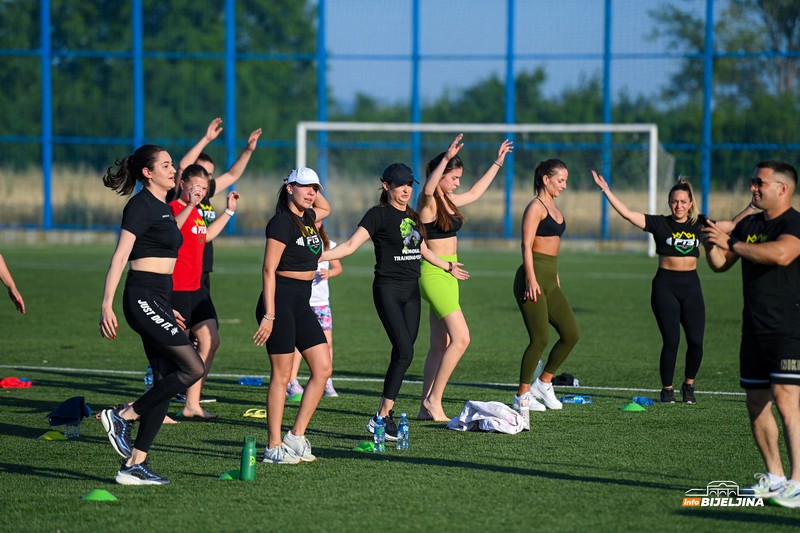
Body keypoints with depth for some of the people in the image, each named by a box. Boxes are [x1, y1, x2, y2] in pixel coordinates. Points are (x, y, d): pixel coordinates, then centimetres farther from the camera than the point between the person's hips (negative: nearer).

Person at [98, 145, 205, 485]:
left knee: (166, 381, 5)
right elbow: (119, 257, -16)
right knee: (193, 368, -15)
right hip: (143, 299, -10)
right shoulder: (141, 205, -10)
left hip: (158, 300, 10)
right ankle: (122, 417, -7)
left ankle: (134, 465, 5)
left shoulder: (163, 207, 18)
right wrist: (106, 306, -22)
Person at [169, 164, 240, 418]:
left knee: (211, 341, 6)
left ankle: (192, 404, 12)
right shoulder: (173, 208, -13)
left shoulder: (196, 212, 15)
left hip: (196, 287, 9)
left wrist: (229, 211, 32)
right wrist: (190, 205, -43)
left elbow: (206, 236, 35)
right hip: (177, 288, -9)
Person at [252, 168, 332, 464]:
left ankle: (296, 438, 9)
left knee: (323, 368, 3)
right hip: (280, 300, -9)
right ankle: (274, 448, -1)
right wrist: (269, 315, -21)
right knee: (282, 374, -6)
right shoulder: (282, 222, -13)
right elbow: (269, 269, -16)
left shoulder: (309, 218, 12)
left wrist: (314, 191, 18)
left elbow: (326, 208, 38)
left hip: (302, 303, 9)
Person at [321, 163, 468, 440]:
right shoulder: (379, 215, -6)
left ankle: (386, 414, 6)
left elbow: (422, 250, 31)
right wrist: (319, 256, -28)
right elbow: (351, 245, -14)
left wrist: (447, 266, 44)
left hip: (411, 291, 7)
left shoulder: (412, 216, 15)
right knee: (404, 353, -16)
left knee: (402, 355, 2)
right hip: (388, 289, -7)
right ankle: (381, 417, -11)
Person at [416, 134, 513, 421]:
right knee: (461, 337, -14)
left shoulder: (448, 201, 13)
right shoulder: (428, 202, -12)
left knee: (440, 344, 8)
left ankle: (426, 406, 11)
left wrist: (497, 162, 36)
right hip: (434, 275, -9)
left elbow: (475, 192, 32)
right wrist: (446, 158, -48)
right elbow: (427, 189, -37)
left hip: (449, 276, 9)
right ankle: (433, 400, -9)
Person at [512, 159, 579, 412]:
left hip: (550, 280, 9)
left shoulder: (553, 207, 19)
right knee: (540, 339, -9)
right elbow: (527, 245, -15)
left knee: (571, 334, 6)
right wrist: (531, 279, -23)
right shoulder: (535, 207, -8)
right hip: (534, 277, -9)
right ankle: (522, 396, 0)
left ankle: (543, 382, 20)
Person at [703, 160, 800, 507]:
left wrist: (730, 243, -22)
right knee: (756, 404, 10)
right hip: (755, 331, 8)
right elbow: (720, 265, 18)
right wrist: (712, 244, -4)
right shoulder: (749, 225, 15)